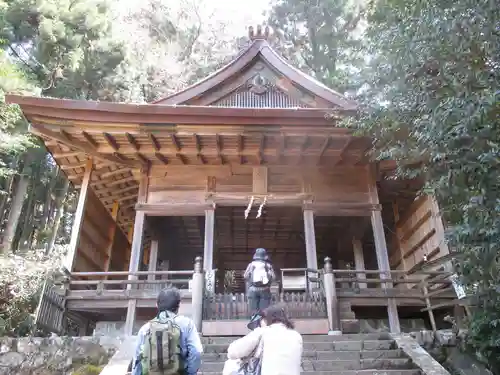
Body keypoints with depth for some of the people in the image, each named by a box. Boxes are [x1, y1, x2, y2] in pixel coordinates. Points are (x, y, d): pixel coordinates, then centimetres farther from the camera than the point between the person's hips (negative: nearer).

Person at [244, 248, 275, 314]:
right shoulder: (268, 265, 6)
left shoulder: (251, 265, 6)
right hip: (265, 290, 0)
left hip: (253, 290, 1)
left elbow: (245, 276, 0)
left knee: (254, 311, 3)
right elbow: (273, 277, -3)